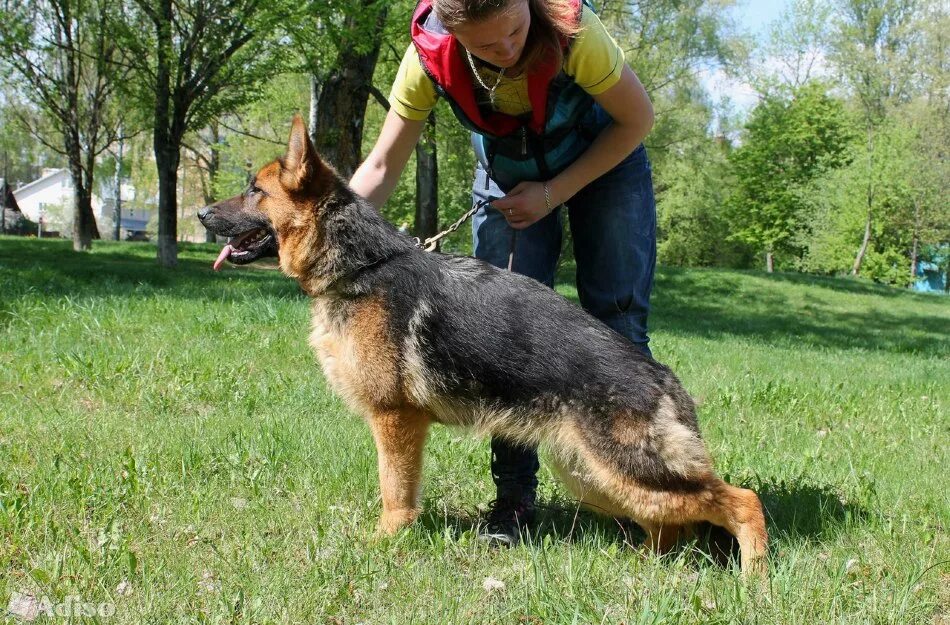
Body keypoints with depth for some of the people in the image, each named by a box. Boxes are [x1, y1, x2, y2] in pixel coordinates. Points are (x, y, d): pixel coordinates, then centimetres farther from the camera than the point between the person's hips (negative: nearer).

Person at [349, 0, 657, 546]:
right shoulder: (431, 56, -29)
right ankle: (515, 495, -3)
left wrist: (553, 194, -23)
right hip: (507, 177, 2)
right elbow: (383, 165, -19)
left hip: (604, 161, -1)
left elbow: (638, 118, -19)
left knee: (618, 317, -7)